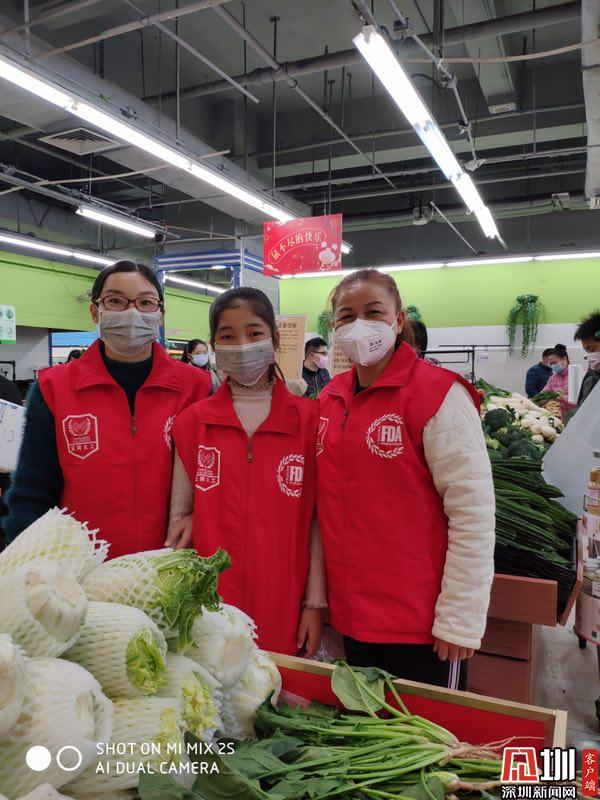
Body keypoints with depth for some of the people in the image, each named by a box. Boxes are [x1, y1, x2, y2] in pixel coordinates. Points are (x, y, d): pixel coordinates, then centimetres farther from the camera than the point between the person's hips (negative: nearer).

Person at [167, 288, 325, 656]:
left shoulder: (309, 419, -4)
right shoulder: (192, 423, 0)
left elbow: (317, 519, -1)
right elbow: (179, 517, 5)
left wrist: (315, 603, -1)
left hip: (285, 609, 0)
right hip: (210, 608, 1)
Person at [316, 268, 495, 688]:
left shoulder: (439, 394, -14)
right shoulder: (330, 400, 4)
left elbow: (474, 516, -15)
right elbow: (327, 509, 9)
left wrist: (459, 620, -14)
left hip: (422, 625, -5)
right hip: (353, 616, 6)